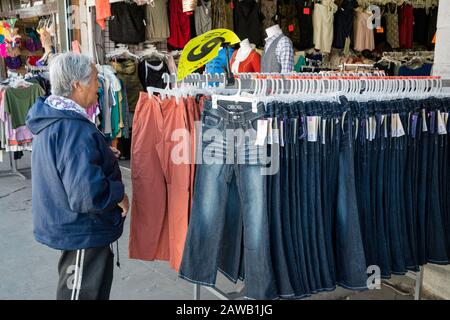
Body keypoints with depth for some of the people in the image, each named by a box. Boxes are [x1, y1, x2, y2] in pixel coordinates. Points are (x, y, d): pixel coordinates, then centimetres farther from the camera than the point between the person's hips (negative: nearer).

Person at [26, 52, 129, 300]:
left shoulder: (50, 119, 4)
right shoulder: (74, 129, -29)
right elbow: (88, 193, -36)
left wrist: (102, 154, 8)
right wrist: (118, 194, -18)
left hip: (67, 225, 10)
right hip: (83, 232, -10)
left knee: (98, 289, 27)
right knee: (81, 293, 9)